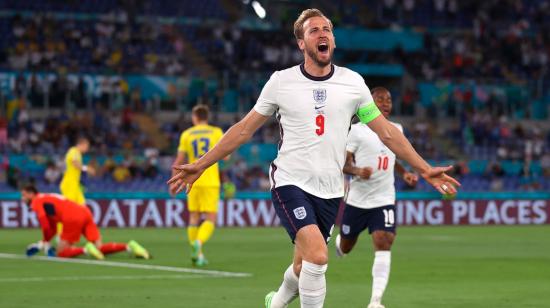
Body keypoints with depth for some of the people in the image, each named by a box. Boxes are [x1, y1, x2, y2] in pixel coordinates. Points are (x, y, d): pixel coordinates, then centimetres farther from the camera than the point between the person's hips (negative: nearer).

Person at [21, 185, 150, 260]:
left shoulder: (36, 202, 7)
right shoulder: (46, 199, 34)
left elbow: (46, 226, -4)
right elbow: (52, 229, 37)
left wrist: (46, 243, 10)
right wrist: (41, 244, 30)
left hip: (73, 218, -8)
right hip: (85, 212, 8)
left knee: (61, 253, 1)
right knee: (100, 248, 4)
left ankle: (86, 249, -24)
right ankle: (129, 246, -16)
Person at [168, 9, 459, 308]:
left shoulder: (352, 82, 4)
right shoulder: (281, 81, -1)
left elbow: (387, 133, 9)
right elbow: (244, 129, 7)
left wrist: (425, 169, 5)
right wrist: (199, 166, 4)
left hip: (329, 190, 3)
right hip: (290, 182, -3)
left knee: (303, 267, 9)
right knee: (317, 255, -24)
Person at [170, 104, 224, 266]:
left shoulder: (186, 134, 5)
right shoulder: (216, 132, 2)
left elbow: (179, 160, 3)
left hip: (193, 181, 2)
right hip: (210, 181, -2)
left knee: (194, 218, 12)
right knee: (210, 219, -2)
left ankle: (196, 253, 10)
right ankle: (198, 243, -28)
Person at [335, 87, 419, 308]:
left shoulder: (397, 130, 9)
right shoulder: (357, 130, -7)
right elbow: (343, 163, -8)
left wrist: (405, 173, 10)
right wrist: (357, 171, -28)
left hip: (384, 199, 2)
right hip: (357, 199, -2)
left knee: (383, 244, -18)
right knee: (345, 248, 14)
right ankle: (338, 240, 55)